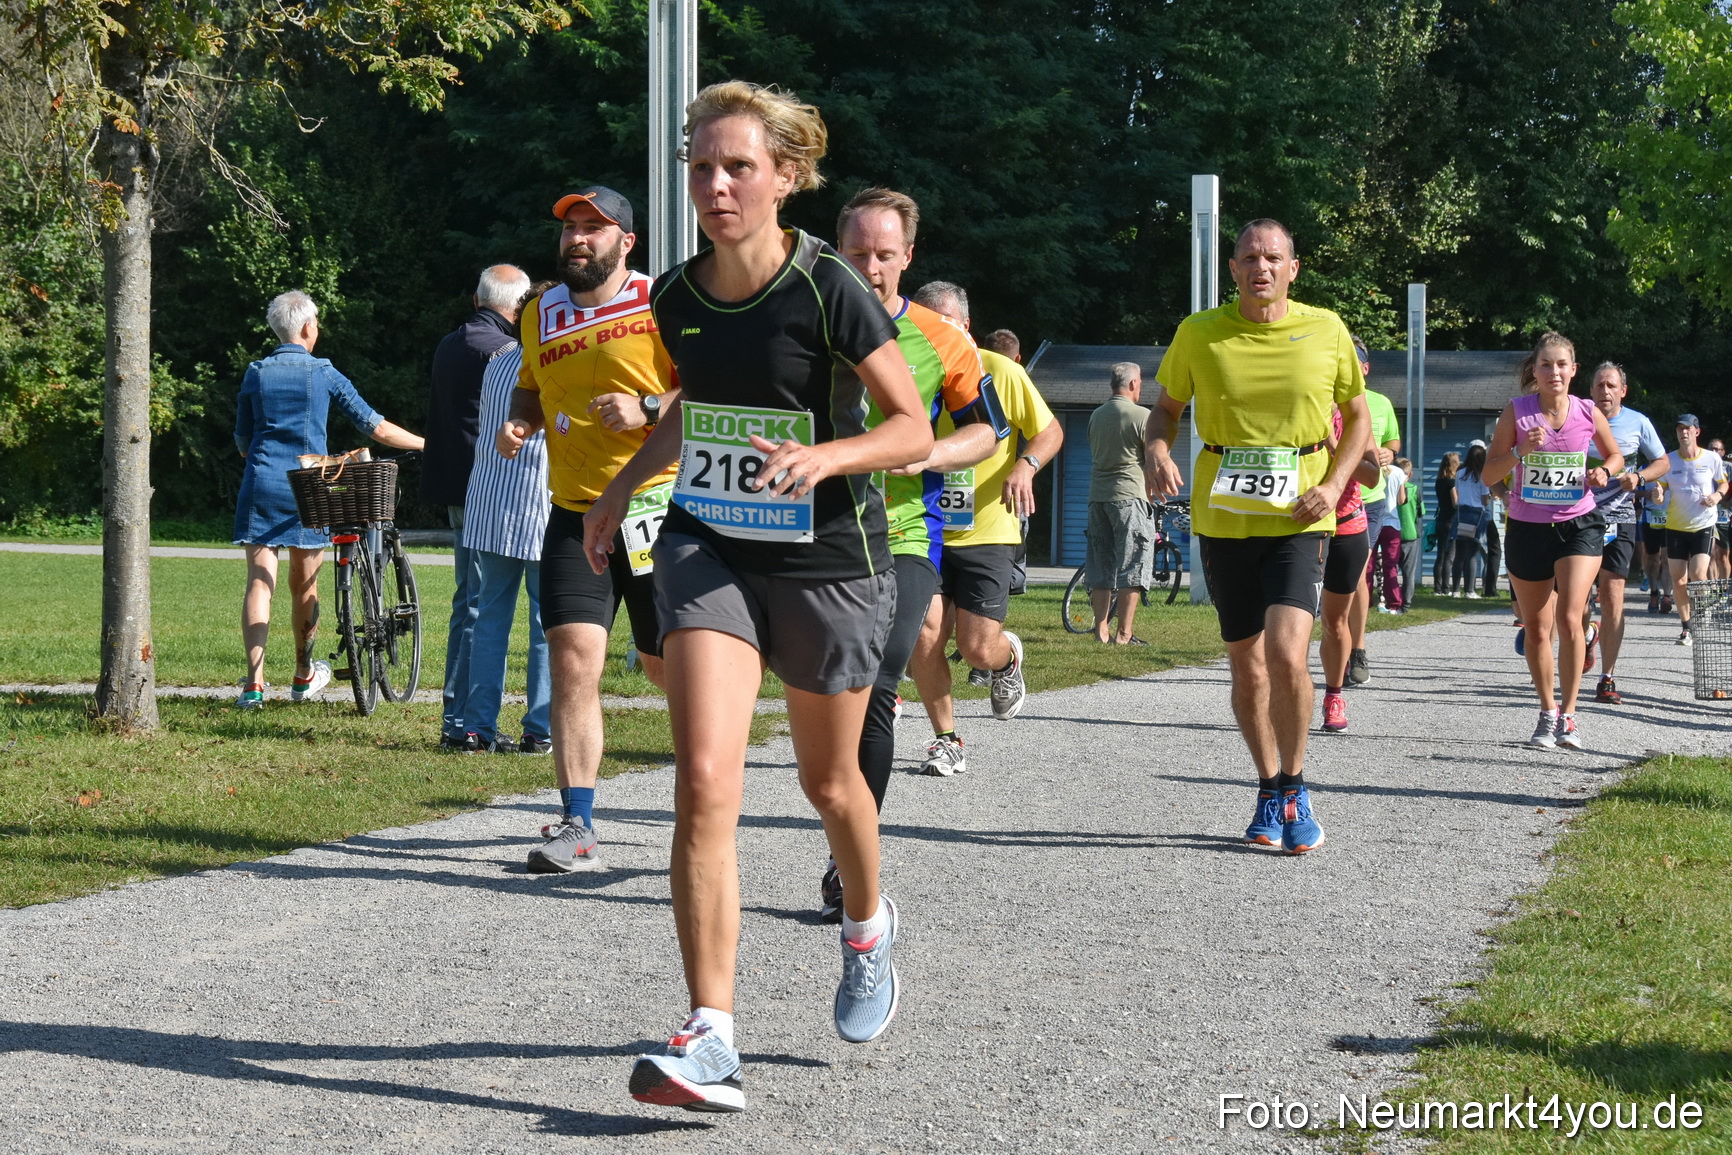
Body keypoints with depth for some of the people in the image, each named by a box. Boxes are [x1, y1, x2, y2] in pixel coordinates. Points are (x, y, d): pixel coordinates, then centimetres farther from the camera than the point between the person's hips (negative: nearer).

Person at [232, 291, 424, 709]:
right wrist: (426, 443, 12)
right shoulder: (323, 373, -1)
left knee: (259, 581, -3)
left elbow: (242, 441, 15)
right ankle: (304, 677, 24)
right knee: (305, 585, 12)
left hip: (261, 486, 1)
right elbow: (375, 427, 1)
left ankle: (254, 682, -14)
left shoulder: (256, 373, 6)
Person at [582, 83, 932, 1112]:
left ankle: (867, 926, 49)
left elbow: (914, 429, -13)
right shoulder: (677, 296, 0)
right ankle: (711, 1042, -17)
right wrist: (623, 486, 17)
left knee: (829, 781, 15)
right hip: (707, 549, 3)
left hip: (829, 560, -3)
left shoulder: (828, 287, -16)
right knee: (704, 783, -15)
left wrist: (827, 455, -29)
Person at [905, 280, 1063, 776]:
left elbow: (1051, 431, 3)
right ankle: (947, 741, 4)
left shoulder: (1001, 372, -5)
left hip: (986, 531, -2)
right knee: (924, 635, -14)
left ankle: (1007, 658, 32)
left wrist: (1025, 466, -17)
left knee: (978, 648, -7)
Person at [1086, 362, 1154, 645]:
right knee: (1131, 567, -2)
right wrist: (1154, 491, 11)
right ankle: (1123, 634, -5)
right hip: (1129, 494, -6)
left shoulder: (1096, 416, 10)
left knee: (1101, 566, 9)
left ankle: (1100, 631, 8)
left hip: (1097, 495, 6)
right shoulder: (1141, 415, -8)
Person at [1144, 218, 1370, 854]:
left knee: (1286, 655, -18)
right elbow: (1166, 405, 13)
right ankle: (1269, 790, 29)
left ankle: (1294, 787, 2)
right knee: (1246, 664, 10)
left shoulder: (1326, 330, -1)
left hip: (1297, 520, -2)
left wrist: (1334, 485, -4)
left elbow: (1358, 416, 11)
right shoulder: (1199, 333, -1)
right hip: (1223, 519, 2)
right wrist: (1159, 451, -9)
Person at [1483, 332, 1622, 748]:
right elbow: (1489, 473, -5)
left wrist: (1604, 471, -8)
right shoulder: (1517, 411, -6)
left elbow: (1615, 455, 14)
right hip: (1527, 527, 1)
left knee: (1569, 618, -17)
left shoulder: (1588, 413, -3)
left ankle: (1568, 714, -6)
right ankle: (1548, 713, 26)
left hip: (1579, 526, -1)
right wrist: (1520, 450, -23)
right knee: (1537, 629, 9)